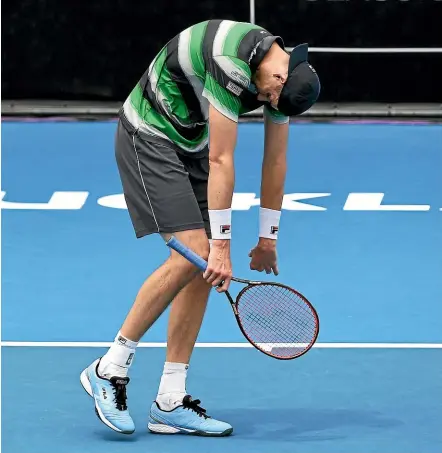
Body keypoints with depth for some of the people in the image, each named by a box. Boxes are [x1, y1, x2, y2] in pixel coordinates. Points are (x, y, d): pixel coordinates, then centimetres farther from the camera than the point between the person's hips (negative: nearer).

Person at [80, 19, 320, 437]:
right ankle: (109, 369, -9)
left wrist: (267, 238, 11)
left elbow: (275, 161, 6)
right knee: (191, 256, -20)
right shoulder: (233, 65, -32)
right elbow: (221, 162, -29)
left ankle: (169, 403, 1)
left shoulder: (288, 74, -5)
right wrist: (221, 245, -25)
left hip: (189, 144, 9)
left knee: (203, 264, -2)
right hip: (148, 135, -8)